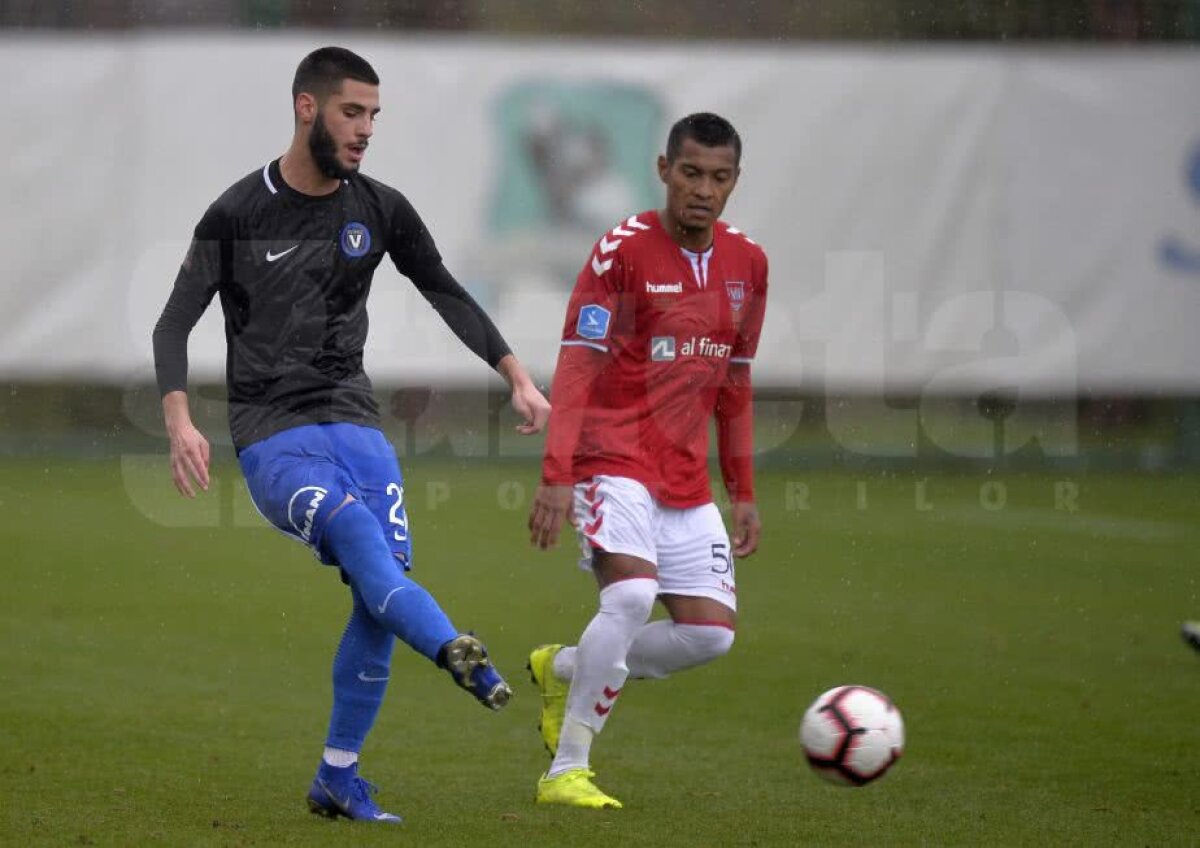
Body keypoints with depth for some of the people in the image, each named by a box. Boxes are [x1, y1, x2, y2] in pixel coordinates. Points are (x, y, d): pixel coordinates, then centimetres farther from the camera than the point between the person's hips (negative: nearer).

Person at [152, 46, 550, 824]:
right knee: (349, 521, -33)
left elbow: (447, 294, 19)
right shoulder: (239, 214, -4)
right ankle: (454, 652, -51)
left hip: (353, 422, 4)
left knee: (383, 584, -8)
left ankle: (339, 780, 3)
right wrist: (181, 423, -19)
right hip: (272, 436, -4)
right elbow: (175, 324, -4)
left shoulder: (381, 210, 7)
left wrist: (518, 378, 11)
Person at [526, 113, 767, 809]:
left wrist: (744, 495, 17)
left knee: (713, 632, -2)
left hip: (687, 478, 7)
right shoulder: (624, 250, -10)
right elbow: (576, 365, -14)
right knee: (632, 594, -27)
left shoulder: (747, 263, 9)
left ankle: (566, 670, 21)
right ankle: (566, 770, -16)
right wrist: (556, 476, -24)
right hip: (614, 459, -7)